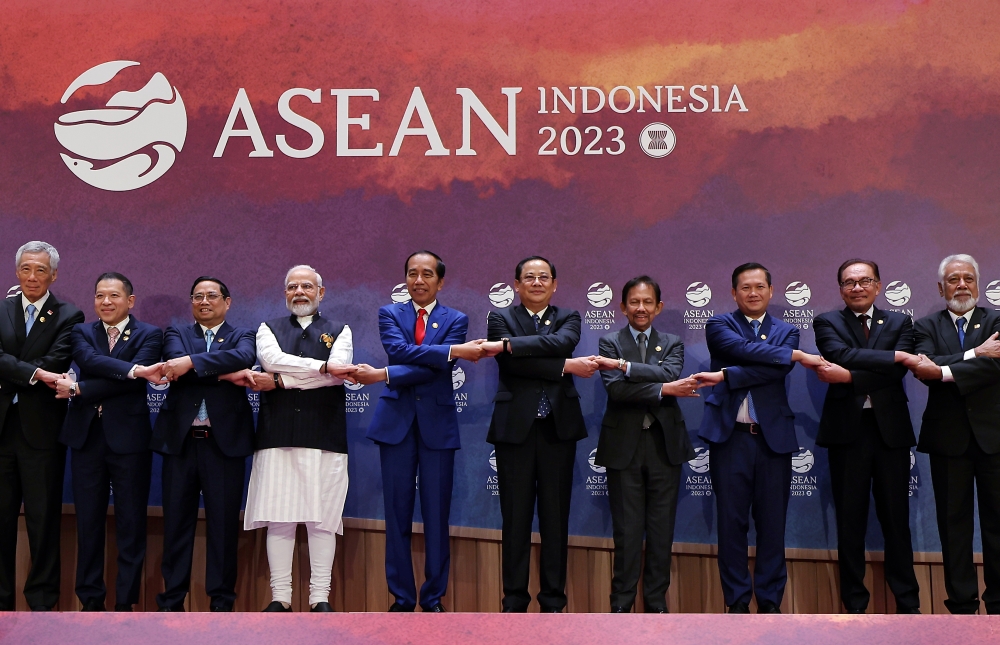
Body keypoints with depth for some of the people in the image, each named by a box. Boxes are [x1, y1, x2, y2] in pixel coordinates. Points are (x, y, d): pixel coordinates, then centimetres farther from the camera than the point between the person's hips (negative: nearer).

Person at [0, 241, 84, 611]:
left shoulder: (68, 317, 1)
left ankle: (42, 601, 13)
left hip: (42, 429, -3)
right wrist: (35, 374, -20)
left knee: (44, 517, 3)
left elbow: (55, 364, -12)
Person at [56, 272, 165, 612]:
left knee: (131, 523, 2)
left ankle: (125, 602, 11)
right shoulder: (82, 332, 11)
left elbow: (133, 381, -13)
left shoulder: (149, 335, 2)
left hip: (128, 437, -3)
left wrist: (78, 389, -12)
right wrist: (134, 369, -26)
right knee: (88, 522, 7)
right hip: (86, 436, 3)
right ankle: (91, 600, 17)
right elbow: (91, 361, -11)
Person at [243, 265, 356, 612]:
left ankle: (320, 598, 5)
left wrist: (280, 380, -8)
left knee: (323, 518, -2)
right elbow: (271, 359, -6)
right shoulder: (269, 329, 16)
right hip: (277, 434, 1)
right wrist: (322, 366, -11)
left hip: (324, 434, -1)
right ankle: (280, 597, 6)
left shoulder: (339, 331, 13)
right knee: (278, 518, -1)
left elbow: (338, 372, -6)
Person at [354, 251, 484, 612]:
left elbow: (439, 370, -10)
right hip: (396, 421, 1)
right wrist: (454, 350, -20)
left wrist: (382, 375, -16)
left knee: (437, 515, 2)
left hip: (437, 423, 0)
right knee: (397, 514, 3)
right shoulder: (389, 314, 9)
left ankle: (433, 599, 13)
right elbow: (398, 350, -13)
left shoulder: (456, 320, 6)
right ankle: (402, 598, 12)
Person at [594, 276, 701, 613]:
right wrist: (664, 389, -17)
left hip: (664, 443, 2)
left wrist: (625, 366, -18)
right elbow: (615, 389, -13)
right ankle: (621, 604, 12)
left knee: (662, 529, 6)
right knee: (627, 530, 1)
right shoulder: (610, 342, 4)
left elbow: (670, 374, -12)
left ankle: (656, 603, 16)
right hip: (624, 444, -2)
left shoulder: (672, 343, 10)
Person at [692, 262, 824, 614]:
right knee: (732, 521, 2)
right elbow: (742, 348, -14)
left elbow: (777, 370, -8)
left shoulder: (786, 331, 11)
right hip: (730, 436, -1)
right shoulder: (719, 325, 7)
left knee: (772, 522, 4)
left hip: (773, 436, 2)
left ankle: (770, 600, 15)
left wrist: (725, 376, -17)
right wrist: (796, 355, -15)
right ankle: (737, 600, 12)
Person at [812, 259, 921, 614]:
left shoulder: (900, 323, 10)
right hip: (847, 429, -1)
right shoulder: (827, 323, 6)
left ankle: (908, 602, 15)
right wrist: (896, 355, -16)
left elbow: (897, 373, -7)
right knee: (850, 520, 4)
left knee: (896, 518, 5)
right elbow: (842, 355, -16)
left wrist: (848, 377, -17)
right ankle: (855, 604, 12)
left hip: (891, 429, 1)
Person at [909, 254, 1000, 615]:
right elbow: (924, 369, -12)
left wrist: (944, 372, -24)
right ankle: (962, 605, 12)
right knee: (954, 521, 4)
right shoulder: (926, 327, 7)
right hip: (948, 436, 1)